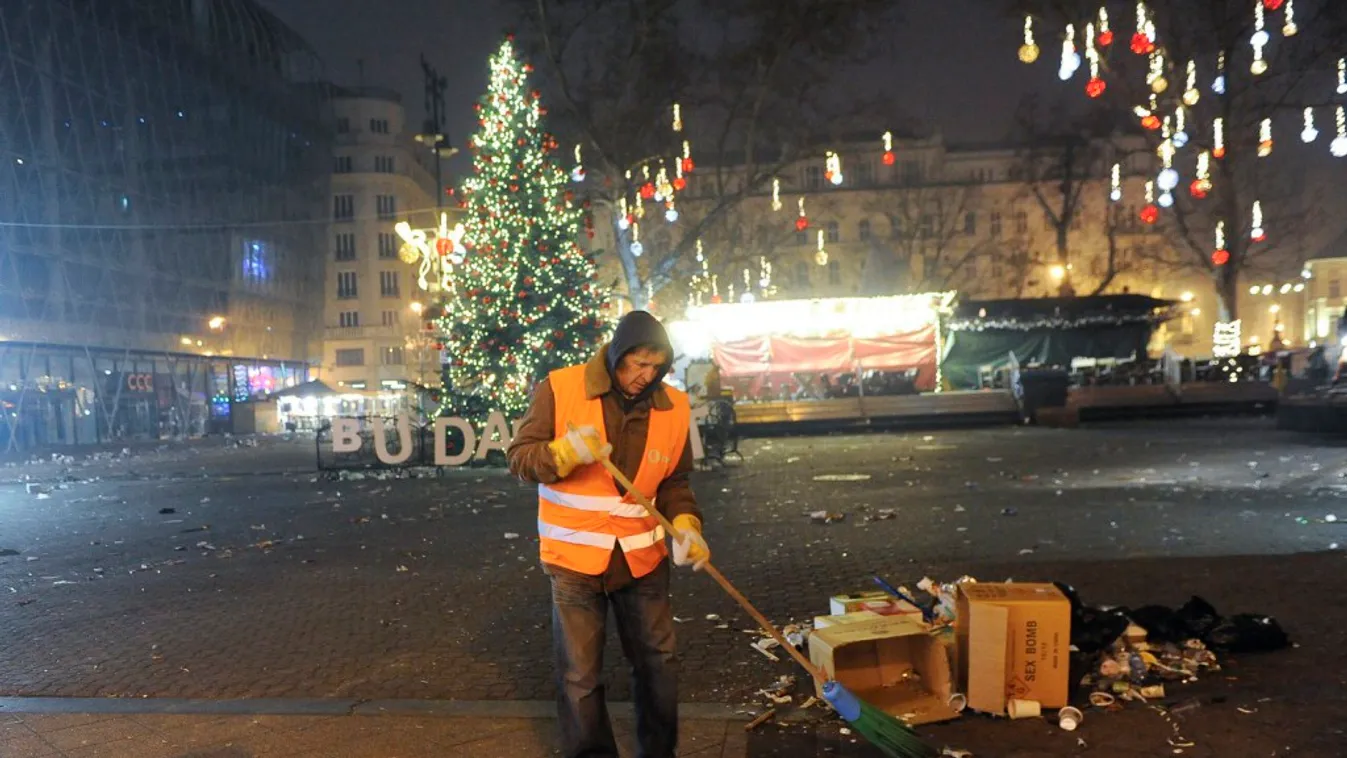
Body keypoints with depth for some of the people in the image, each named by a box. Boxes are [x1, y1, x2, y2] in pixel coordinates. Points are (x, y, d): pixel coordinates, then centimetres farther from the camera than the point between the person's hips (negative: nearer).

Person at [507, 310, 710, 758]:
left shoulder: (673, 407, -1)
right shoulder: (559, 389, -11)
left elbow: (673, 482, 7)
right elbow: (519, 458, -8)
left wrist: (686, 525, -12)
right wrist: (565, 452, -27)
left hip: (643, 558, 3)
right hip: (575, 558, -3)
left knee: (658, 662, 16)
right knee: (580, 676, 6)